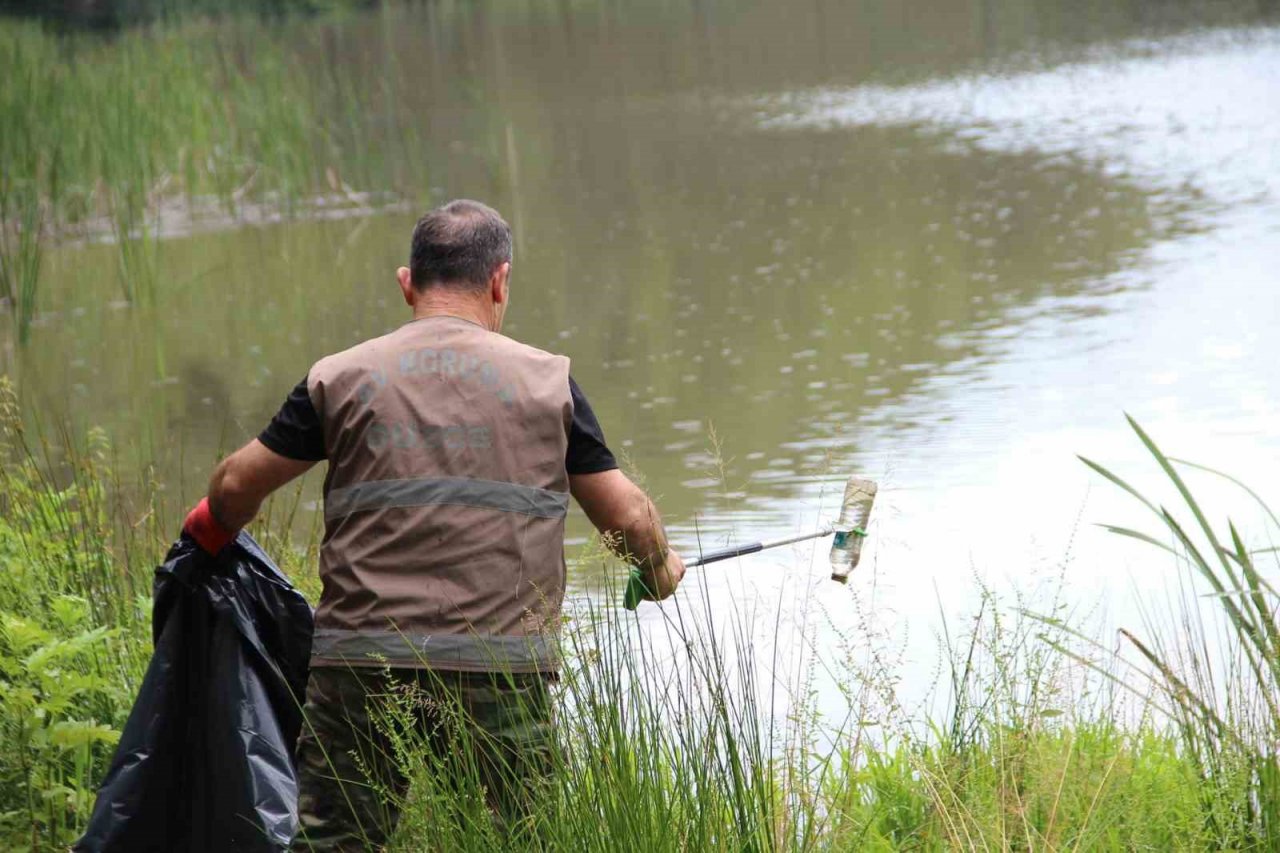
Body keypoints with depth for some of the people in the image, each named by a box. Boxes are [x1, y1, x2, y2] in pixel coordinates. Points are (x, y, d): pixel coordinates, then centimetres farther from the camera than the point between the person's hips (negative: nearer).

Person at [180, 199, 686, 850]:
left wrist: (213, 529, 34)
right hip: (503, 670, 0)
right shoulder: (547, 381, 7)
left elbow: (236, 486, 11)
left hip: (360, 664, 1)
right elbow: (626, 516, 11)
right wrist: (659, 567, 33)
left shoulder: (343, 377, 7)